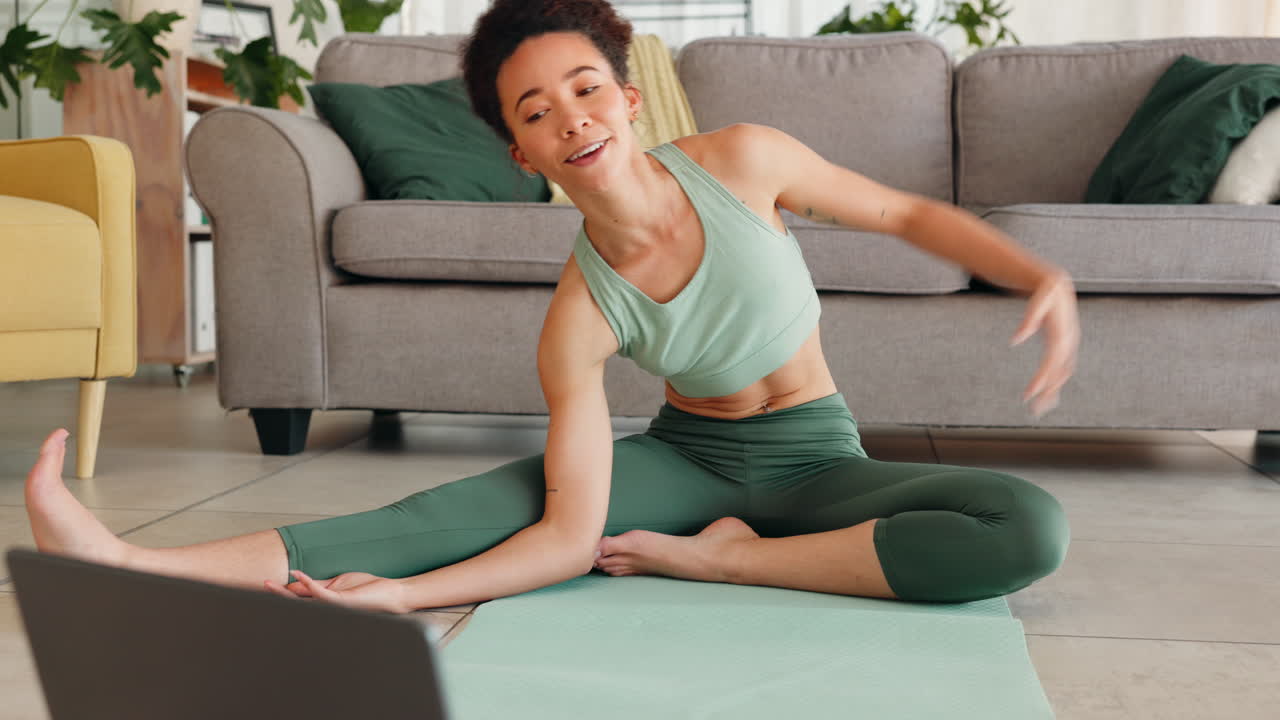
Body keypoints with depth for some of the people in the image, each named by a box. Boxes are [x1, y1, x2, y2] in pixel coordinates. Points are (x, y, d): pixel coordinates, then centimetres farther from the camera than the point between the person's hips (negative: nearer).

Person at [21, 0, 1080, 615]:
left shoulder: (746, 161, -17)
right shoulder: (581, 315, -17)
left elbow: (909, 213, 0)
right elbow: (570, 534, -22)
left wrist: (1045, 277, -14)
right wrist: (398, 595, -34)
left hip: (815, 461, 1)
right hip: (685, 457, 0)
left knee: (1034, 530, -29)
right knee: (459, 510, -24)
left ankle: (716, 556, -26)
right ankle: (136, 572, -35)